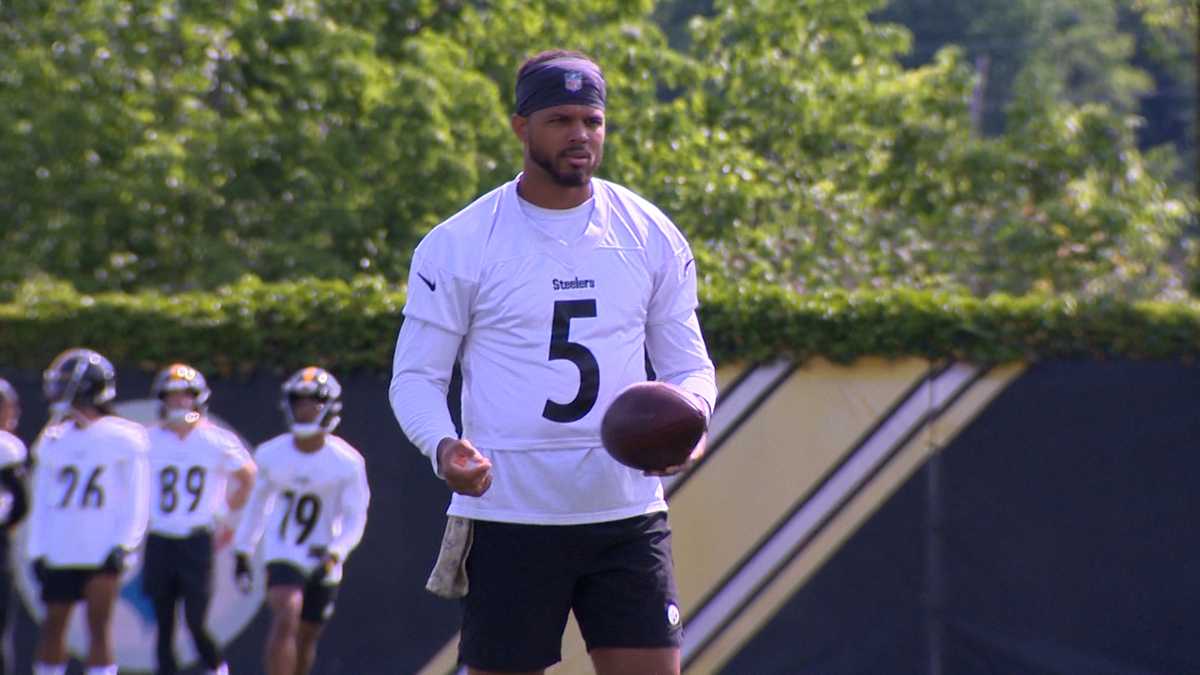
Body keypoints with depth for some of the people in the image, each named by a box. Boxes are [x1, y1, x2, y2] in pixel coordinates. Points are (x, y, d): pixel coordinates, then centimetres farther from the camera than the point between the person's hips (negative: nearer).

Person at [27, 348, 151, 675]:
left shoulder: (123, 439, -3)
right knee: (53, 624, 5)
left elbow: (136, 499, -3)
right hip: (59, 551, 4)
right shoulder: (53, 441, 10)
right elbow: (42, 500, 13)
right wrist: (37, 550, 6)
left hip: (102, 550, -4)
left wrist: (123, 545, -12)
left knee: (99, 623, -5)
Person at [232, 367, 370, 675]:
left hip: (323, 560, 1)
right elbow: (258, 502, 12)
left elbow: (355, 520, -9)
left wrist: (334, 554, -27)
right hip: (283, 554, -1)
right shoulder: (272, 454, -4)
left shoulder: (347, 462, -11)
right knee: (286, 619, -22)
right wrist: (242, 553, 17)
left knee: (306, 638, 12)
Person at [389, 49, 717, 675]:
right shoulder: (458, 245, -1)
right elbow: (415, 376, 1)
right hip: (506, 517, -2)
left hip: (627, 513, 2)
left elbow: (689, 364, 13)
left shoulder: (651, 236, 7)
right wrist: (442, 446, -20)